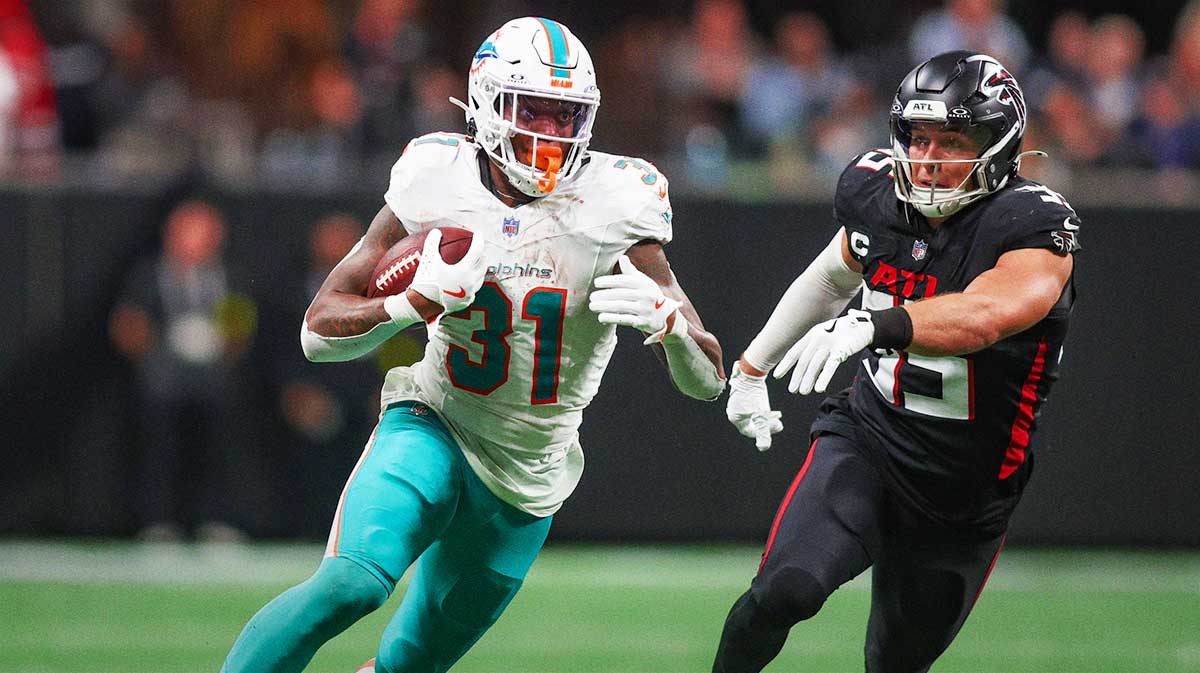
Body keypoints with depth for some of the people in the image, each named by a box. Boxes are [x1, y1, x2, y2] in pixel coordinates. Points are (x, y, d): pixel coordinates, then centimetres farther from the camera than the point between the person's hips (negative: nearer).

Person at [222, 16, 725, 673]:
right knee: (352, 583, -29)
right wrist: (412, 303, -27)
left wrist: (662, 316, -33)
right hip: (432, 429, -2)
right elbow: (319, 331, -7)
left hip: (526, 484, 2)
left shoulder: (611, 208, -12)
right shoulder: (438, 187, -11)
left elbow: (706, 380, -11)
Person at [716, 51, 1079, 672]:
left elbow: (984, 316, -42)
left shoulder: (1034, 226, -21)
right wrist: (752, 366, 28)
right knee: (787, 588, -24)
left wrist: (871, 326, -57)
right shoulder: (876, 193, -4)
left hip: (965, 495, -2)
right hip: (866, 437, 2)